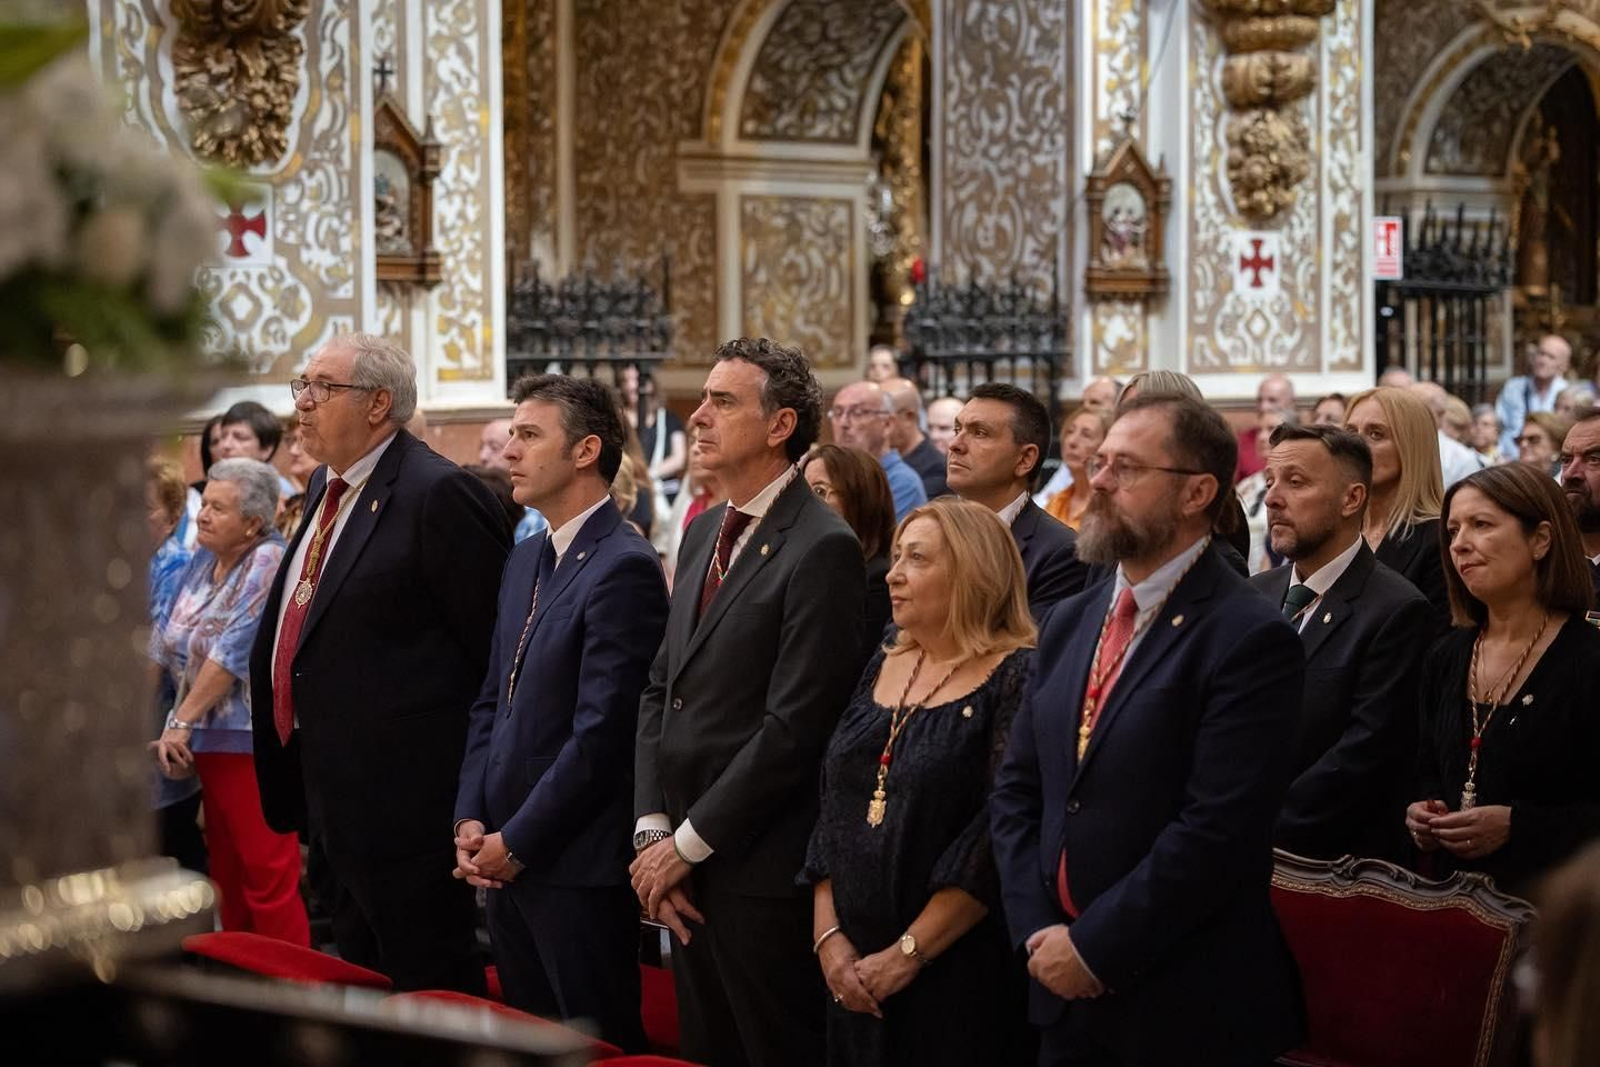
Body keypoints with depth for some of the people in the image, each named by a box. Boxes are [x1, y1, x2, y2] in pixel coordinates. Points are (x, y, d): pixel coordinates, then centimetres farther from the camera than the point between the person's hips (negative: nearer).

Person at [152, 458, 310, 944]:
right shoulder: (203, 560, 10)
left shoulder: (269, 563, -14)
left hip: (254, 738, -8)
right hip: (210, 738, 8)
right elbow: (167, 644, 10)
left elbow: (232, 653, -18)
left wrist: (181, 721, -15)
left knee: (267, 871, -5)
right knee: (225, 868, 14)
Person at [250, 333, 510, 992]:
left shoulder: (439, 494, -16)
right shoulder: (328, 489, 13)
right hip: (333, 803, 10)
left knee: (430, 985, -1)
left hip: (406, 803, -10)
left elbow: (495, 644, -16)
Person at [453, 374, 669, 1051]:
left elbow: (601, 733, -20)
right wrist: (471, 820, 4)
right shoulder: (525, 562, 14)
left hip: (578, 868, -9)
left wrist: (517, 842, -14)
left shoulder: (623, 568, -15)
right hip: (507, 859, 9)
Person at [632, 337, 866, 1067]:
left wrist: (688, 844, -13)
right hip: (686, 868, 8)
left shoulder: (823, 549, -14)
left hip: (763, 872, -7)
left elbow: (793, 728, -18)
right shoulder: (703, 533, 13)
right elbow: (660, 689, 13)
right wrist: (652, 830, 1)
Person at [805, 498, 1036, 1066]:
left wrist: (908, 953, -17)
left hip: (959, 974, -6)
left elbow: (1001, 840, -17)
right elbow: (834, 809, 9)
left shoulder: (1017, 679, -10)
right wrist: (828, 935, -2)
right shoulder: (883, 667, 11)